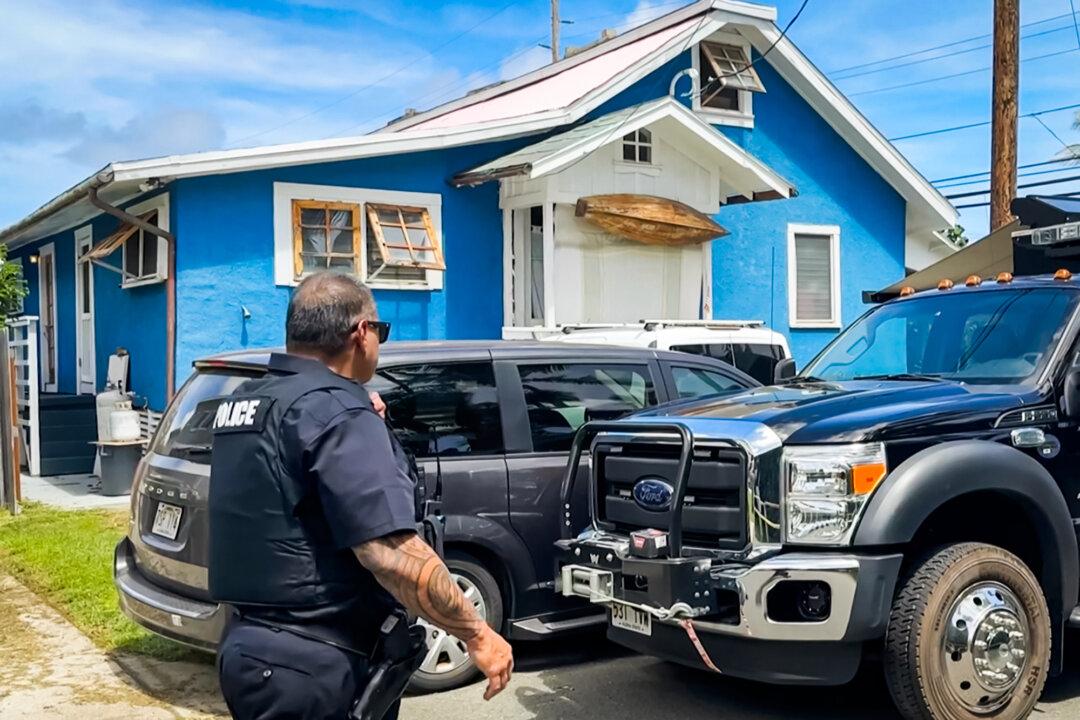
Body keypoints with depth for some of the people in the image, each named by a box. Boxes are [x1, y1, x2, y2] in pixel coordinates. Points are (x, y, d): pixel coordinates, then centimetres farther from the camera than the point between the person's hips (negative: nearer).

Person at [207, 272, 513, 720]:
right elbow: (392, 556, -26)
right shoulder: (337, 413, -18)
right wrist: (478, 636, -17)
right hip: (315, 668, -9)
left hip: (252, 648, 9)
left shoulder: (243, 402, 9)